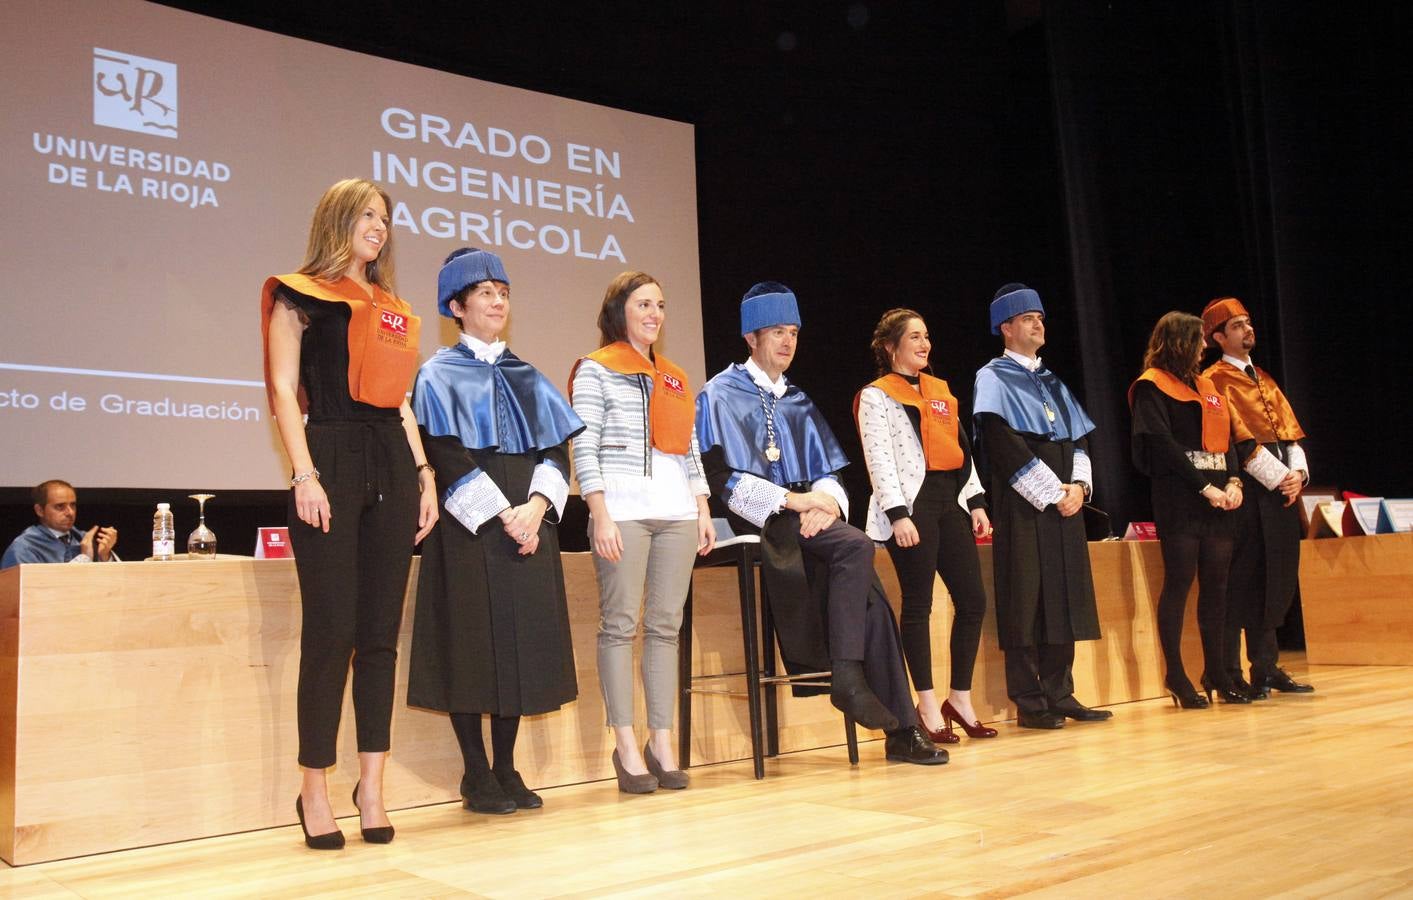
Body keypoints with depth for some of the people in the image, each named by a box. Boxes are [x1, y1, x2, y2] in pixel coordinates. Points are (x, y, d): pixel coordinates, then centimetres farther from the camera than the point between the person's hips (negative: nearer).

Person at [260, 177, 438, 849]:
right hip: (333, 458, -5)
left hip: (392, 464, 6)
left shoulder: (392, 309, 20)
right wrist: (304, 475, -14)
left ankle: (372, 784, 11)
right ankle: (314, 789, 5)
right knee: (330, 630, -7)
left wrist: (423, 472, 9)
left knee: (381, 631, 4)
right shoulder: (301, 296, 4)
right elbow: (284, 390, -4)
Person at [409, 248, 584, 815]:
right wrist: (502, 514, -17)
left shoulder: (527, 378, 16)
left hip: (528, 519, 5)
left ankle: (506, 768, 13)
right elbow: (446, 457, -9)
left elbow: (556, 449, 8)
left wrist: (537, 505, -11)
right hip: (469, 527, -4)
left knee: (524, 637, 3)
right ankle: (476, 775, 6)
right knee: (472, 641, -4)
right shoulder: (440, 375, 2)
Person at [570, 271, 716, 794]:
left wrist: (703, 509, 11)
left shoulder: (675, 378, 21)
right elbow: (584, 447, -4)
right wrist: (601, 515, -13)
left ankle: (662, 743, 11)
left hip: (677, 511, 5)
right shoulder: (596, 369, 4)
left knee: (666, 626, 5)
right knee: (620, 624, -4)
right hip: (624, 509, -5)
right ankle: (626, 748, 2)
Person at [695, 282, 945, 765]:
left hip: (806, 514, 6)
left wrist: (826, 502, -9)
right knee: (856, 546, -29)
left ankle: (900, 730, -9)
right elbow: (721, 476, -10)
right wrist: (793, 500, -17)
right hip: (757, 524, -5)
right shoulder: (720, 395, 2)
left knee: (869, 596, -15)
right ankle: (847, 673, -23)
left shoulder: (798, 402, 21)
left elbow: (827, 471, 15)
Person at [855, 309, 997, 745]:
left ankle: (960, 698, 18)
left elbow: (961, 449, 20)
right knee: (918, 604, -2)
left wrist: (976, 501, 11)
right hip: (912, 505, -7)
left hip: (951, 504, 7)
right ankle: (928, 707, 7)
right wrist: (898, 514, -18)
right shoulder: (876, 396, -1)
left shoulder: (941, 390, 19)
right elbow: (879, 459, -9)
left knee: (973, 599, 5)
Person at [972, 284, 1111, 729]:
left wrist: (1079, 484, -5)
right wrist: (1052, 491, -15)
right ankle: (1029, 703, 0)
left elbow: (1078, 439, 14)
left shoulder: (1052, 382, 20)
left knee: (1064, 597, 6)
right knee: (1026, 601, -5)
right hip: (1022, 505, -7)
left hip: (1065, 501, 7)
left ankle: (1059, 694, 13)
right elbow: (1004, 447, -13)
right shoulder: (994, 379, -2)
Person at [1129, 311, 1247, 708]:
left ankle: (1215, 671, 14)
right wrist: (1204, 486, -15)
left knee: (1216, 582, 6)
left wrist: (1233, 481, -1)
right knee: (1179, 580, -6)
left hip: (1217, 496, 7)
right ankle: (1175, 676, 0)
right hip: (1178, 497, -7)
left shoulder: (1206, 385, 20)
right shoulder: (1152, 386, -2)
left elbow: (1227, 436, 16)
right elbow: (1163, 444, -12)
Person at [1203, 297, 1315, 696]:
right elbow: (1239, 440, -12)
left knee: (1279, 579, 8)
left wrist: (1298, 473, -2)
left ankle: (1267, 667, 16)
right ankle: (1232, 674, -2)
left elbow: (1290, 430, 14)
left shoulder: (1264, 379, 20)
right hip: (1250, 491, -8)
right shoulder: (1216, 380, -4)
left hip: (1282, 488, 8)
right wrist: (1279, 477, -15)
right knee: (1245, 580, -7)